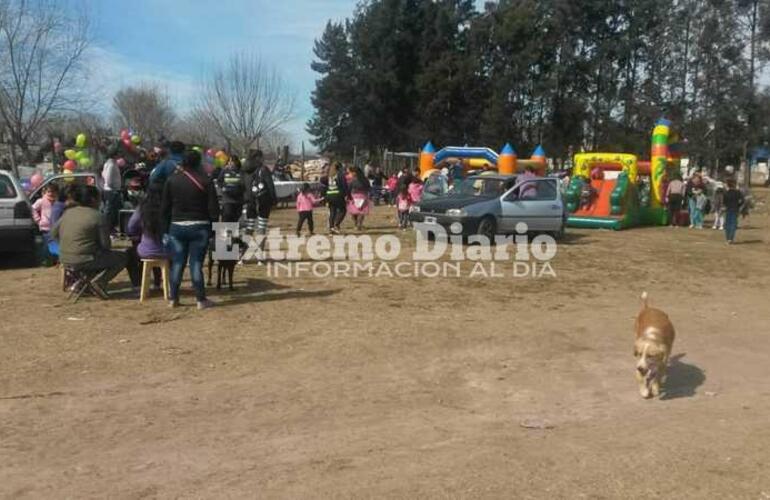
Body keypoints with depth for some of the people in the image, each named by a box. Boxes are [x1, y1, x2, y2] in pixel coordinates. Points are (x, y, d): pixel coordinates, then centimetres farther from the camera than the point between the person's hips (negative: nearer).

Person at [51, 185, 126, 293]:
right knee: (122, 257, 6)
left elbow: (54, 233, 14)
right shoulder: (98, 217, -12)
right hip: (84, 261, -8)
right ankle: (100, 282, -8)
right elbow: (105, 245, -10)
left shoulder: (67, 212, 8)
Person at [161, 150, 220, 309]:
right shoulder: (205, 181, -7)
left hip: (177, 226, 2)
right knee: (196, 263, 1)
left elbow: (164, 207, 5)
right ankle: (201, 300, 4)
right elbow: (213, 208, -8)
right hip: (200, 226, -2)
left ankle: (173, 298, 14)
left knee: (177, 263, 9)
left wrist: (166, 226, 14)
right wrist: (212, 222, 6)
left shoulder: (172, 180, 2)